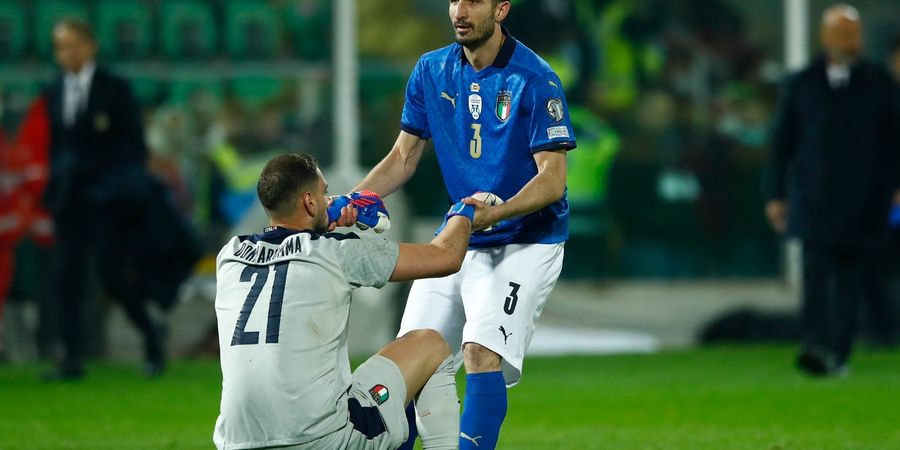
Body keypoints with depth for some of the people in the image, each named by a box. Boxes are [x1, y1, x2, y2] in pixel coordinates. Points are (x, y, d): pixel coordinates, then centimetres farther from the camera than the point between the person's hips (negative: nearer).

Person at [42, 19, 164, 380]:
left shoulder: (115, 90, -2)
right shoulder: (54, 94, 12)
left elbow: (134, 147, -2)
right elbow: (54, 147, 16)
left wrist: (128, 191, -9)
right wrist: (53, 191, 8)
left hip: (108, 199, -5)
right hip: (69, 198, 5)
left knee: (114, 275, -8)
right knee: (67, 278, -1)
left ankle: (151, 335, 15)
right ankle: (72, 359, 1)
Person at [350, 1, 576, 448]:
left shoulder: (536, 80, -16)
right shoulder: (431, 71, 2)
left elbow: (553, 179, -19)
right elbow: (403, 157, 8)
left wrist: (496, 211, -36)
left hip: (524, 241, -6)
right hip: (456, 240, 6)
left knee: (482, 353, -23)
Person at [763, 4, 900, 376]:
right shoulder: (801, 85, 8)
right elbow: (782, 143, 9)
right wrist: (776, 194, 5)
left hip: (863, 201, 1)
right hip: (814, 199, -1)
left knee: (851, 279, 2)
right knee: (816, 274, -14)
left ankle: (837, 354, 8)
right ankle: (816, 347, -27)